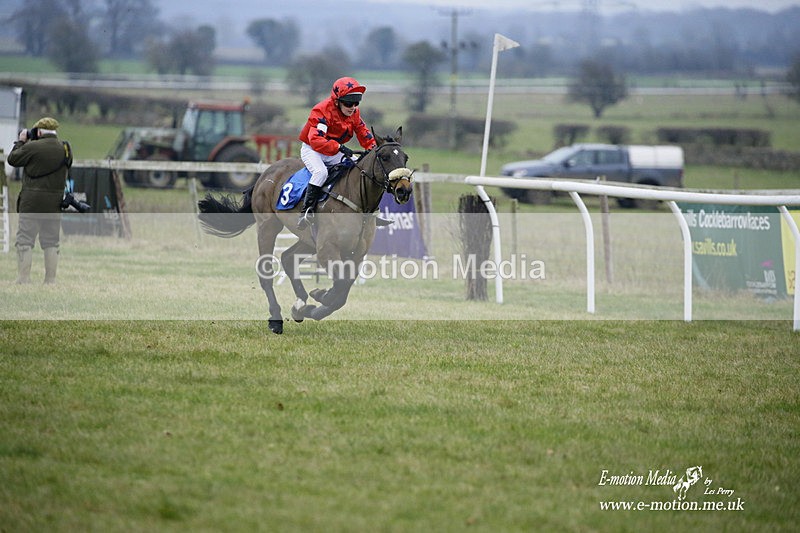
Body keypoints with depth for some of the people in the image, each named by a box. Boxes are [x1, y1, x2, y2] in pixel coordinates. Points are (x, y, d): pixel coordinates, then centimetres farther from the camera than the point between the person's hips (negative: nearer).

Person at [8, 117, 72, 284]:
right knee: (51, 242, 11)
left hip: (32, 202, -5)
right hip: (55, 203, 5)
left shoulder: (33, 147, -13)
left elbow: (12, 159, -3)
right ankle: (50, 281, 11)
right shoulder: (65, 149, 3)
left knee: (25, 240, 1)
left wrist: (20, 141, 13)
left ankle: (23, 280, -2)